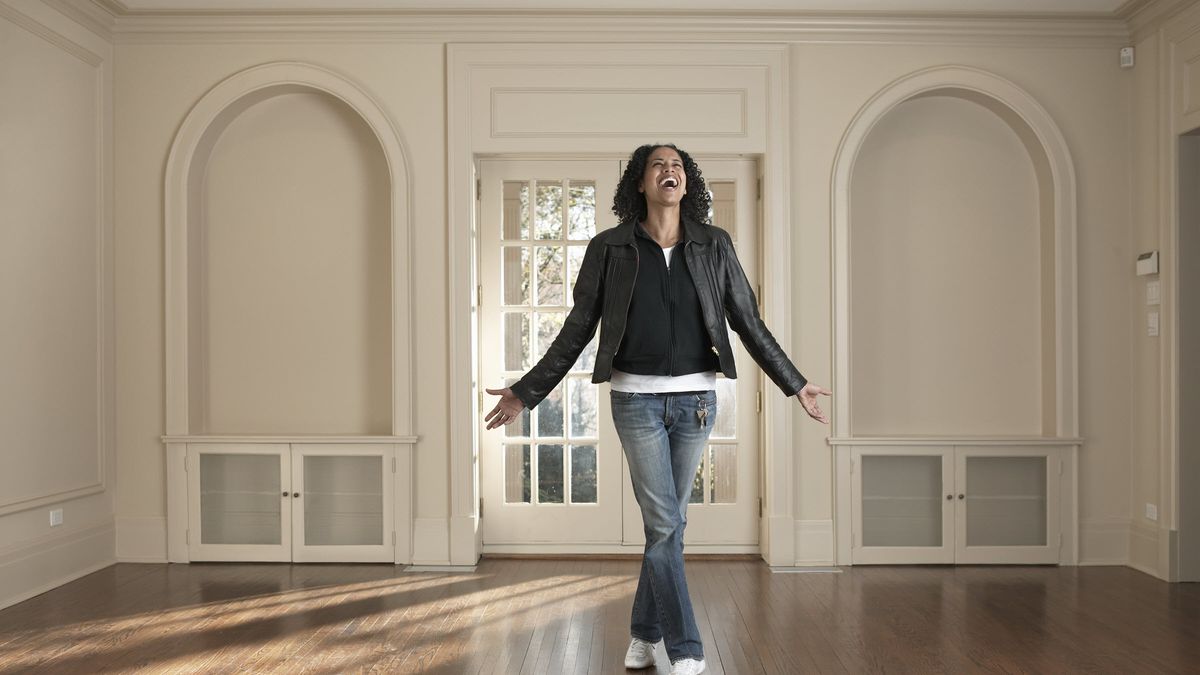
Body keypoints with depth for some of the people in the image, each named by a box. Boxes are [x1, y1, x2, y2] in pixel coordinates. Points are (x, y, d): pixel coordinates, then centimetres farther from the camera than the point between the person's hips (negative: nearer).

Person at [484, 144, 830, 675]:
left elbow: (749, 322, 9)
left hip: (695, 398, 2)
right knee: (664, 524, -5)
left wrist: (795, 384, 9)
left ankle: (645, 632, 28)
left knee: (667, 521, 11)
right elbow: (578, 329, 4)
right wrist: (526, 392, 1)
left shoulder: (714, 245, 5)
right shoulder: (609, 248, 0)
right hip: (637, 398, -2)